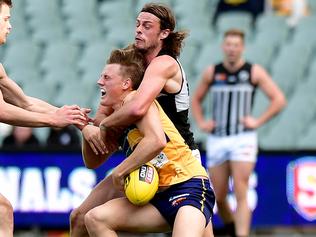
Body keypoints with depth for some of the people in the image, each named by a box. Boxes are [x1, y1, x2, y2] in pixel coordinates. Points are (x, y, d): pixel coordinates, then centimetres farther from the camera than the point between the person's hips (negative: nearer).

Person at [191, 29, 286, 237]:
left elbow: (279, 100, -1)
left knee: (241, 195, -12)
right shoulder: (211, 73, 8)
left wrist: (258, 121, -8)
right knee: (218, 197, 8)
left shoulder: (254, 72, 0)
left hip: (243, 139, -3)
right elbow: (196, 100, 22)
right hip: (216, 140, 3)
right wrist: (201, 122, 6)